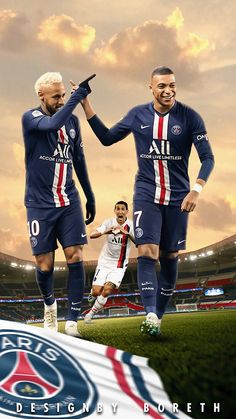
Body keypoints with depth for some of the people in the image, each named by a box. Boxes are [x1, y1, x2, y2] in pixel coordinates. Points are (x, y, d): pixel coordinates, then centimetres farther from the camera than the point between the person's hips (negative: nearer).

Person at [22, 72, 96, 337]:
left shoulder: (72, 120, 7)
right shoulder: (30, 118, -8)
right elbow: (53, 123, -31)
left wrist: (90, 196, 17)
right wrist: (77, 97, -25)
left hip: (69, 201, 4)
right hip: (40, 204, -3)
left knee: (75, 258, -7)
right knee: (45, 265, 1)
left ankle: (72, 322, -1)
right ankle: (49, 305, 31)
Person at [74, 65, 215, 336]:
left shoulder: (190, 117, -7)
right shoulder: (138, 115, 1)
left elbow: (207, 158, -8)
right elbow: (107, 138, 11)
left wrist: (196, 189, -24)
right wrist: (85, 104, 4)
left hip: (177, 197, 0)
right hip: (146, 195, 1)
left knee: (169, 258, 7)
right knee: (147, 253, -15)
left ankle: (159, 315, 19)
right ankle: (151, 317, -20)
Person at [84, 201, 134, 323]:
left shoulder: (131, 226, -7)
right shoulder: (109, 222, -6)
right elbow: (92, 235, -18)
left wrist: (127, 233, -38)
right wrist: (105, 232, -36)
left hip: (119, 265, -1)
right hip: (105, 262, 1)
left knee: (107, 291, -16)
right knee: (97, 292, -9)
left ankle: (91, 313, 4)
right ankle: (93, 293, 28)